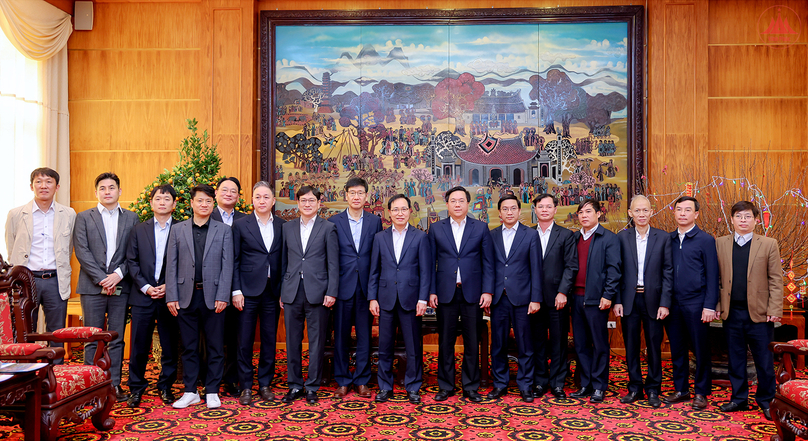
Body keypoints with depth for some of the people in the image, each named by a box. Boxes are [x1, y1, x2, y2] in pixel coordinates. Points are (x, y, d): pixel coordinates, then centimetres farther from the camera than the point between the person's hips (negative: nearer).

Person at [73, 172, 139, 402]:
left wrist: (118, 274, -11)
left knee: (117, 339, 5)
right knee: (93, 339, 3)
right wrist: (102, 279, -11)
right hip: (92, 287, -1)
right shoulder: (84, 217, 7)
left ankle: (115, 383, 12)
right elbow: (82, 252, -2)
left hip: (120, 286, 1)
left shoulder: (131, 218, 9)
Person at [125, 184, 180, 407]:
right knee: (139, 345, 4)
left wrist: (169, 286, -10)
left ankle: (165, 386, 19)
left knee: (170, 345, 5)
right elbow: (131, 262, 5)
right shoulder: (138, 230, 10)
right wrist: (145, 287, -7)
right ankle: (136, 388, 18)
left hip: (170, 295, -1)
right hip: (143, 296, 1)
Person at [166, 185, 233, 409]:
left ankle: (212, 392, 15)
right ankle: (190, 391, 19)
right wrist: (171, 296, -1)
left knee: (215, 347, 4)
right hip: (186, 296, 1)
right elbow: (171, 265, 6)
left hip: (213, 296, -1)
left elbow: (227, 265, 0)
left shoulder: (224, 231, 5)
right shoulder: (178, 230, 9)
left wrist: (222, 296, -9)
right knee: (189, 347, 8)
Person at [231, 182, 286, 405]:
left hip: (272, 292, 2)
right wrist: (236, 290, -7)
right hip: (248, 291, -2)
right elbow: (234, 261, 0)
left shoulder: (282, 226, 7)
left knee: (269, 340, 8)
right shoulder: (241, 225, 1)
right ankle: (245, 387, 14)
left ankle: (265, 384, 20)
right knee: (245, 341, 3)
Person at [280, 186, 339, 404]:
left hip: (317, 293, -3)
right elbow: (283, 261, 12)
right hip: (292, 293, 3)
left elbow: (333, 263, -1)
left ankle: (312, 387, 15)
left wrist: (331, 292, -8)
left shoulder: (328, 228, 2)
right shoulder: (287, 228, 11)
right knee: (292, 342, 8)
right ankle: (295, 386, 20)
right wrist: (281, 292, 9)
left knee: (316, 343, 3)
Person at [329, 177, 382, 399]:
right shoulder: (334, 221, 3)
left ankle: (362, 381, 18)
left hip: (366, 287, 1)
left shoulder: (375, 221, 7)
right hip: (343, 286, -1)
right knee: (341, 335, 6)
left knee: (365, 336, 6)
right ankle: (342, 381, 17)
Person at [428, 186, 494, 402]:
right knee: (445, 342, 6)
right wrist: (431, 291, -1)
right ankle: (445, 386, 18)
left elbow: (488, 262, 4)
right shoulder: (436, 228, 7)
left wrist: (487, 291, -4)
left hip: (472, 293, 0)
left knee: (472, 343, 5)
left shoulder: (481, 228, 6)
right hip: (446, 293, 0)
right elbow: (431, 262, 6)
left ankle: (471, 387, 17)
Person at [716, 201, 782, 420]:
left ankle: (766, 400, 21)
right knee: (735, 359, 11)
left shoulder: (769, 244, 0)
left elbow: (776, 280, -1)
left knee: (764, 360, 6)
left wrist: (774, 309, -7)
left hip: (759, 312, -2)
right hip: (731, 312, 2)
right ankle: (739, 398, 24)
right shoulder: (720, 243, 6)